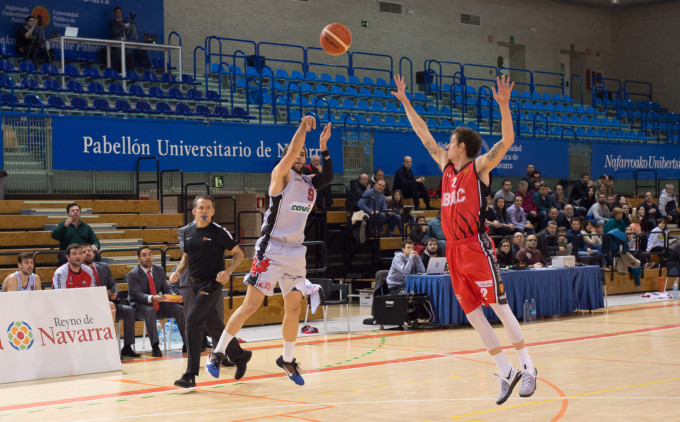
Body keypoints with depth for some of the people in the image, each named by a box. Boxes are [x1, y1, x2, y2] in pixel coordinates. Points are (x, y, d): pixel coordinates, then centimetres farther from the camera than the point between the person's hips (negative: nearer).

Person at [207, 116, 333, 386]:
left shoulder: (309, 184, 13)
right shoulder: (281, 175, -5)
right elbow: (292, 151, -19)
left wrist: (323, 147, 7)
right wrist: (303, 126, -15)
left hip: (296, 253, 6)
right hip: (271, 250, -6)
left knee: (294, 309, 8)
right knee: (251, 305, -9)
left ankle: (287, 359, 25)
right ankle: (217, 353, 0)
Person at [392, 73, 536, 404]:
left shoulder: (479, 166, -2)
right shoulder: (446, 166, 15)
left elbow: (507, 140, -15)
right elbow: (424, 134, 22)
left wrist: (504, 105, -27)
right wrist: (405, 102, 23)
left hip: (477, 246, -7)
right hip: (454, 250, 7)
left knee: (499, 306, -5)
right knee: (472, 313, 5)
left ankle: (527, 368, 2)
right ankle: (506, 373, 11)